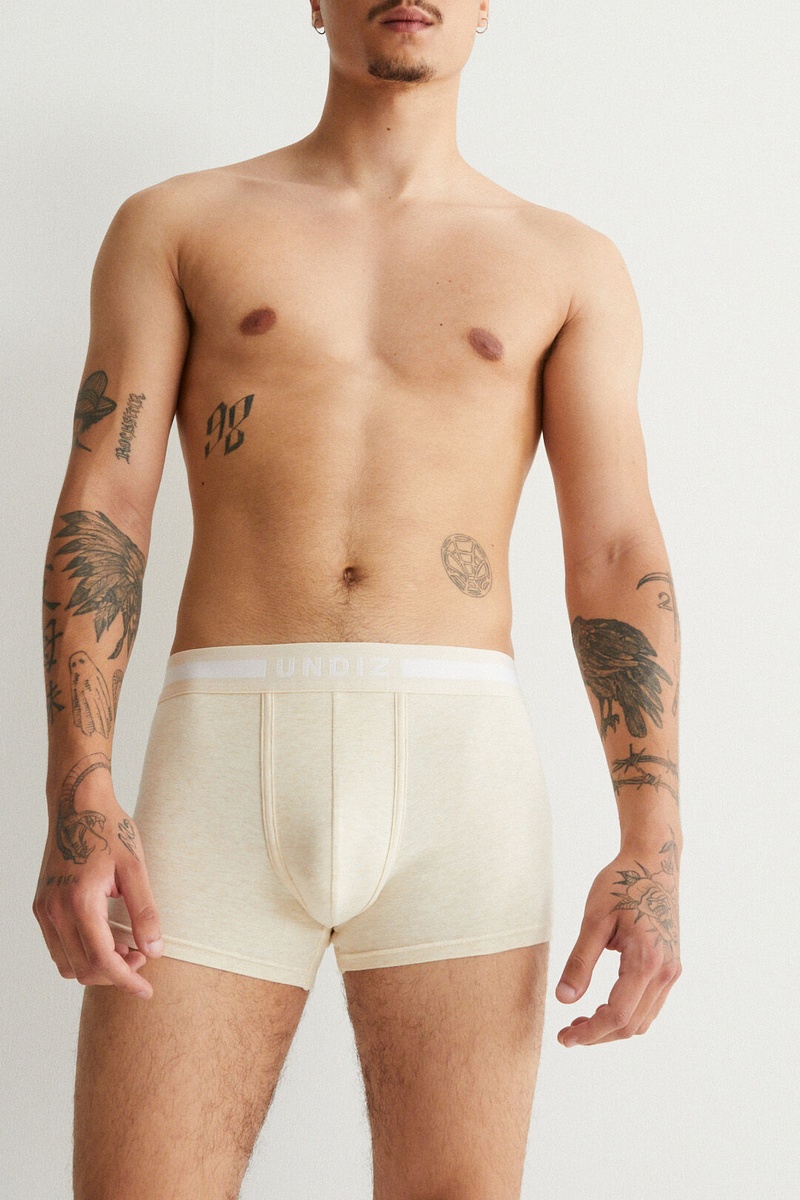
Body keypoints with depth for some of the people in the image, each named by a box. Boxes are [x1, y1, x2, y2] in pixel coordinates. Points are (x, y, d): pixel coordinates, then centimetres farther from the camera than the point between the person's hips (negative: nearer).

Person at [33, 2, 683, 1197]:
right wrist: (76, 798, -10)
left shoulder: (569, 265, 14)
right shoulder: (173, 225, 14)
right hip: (224, 756, 0)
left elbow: (617, 558, 5)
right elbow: (102, 507, 4)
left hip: (461, 759, 1)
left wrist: (652, 845, -7)